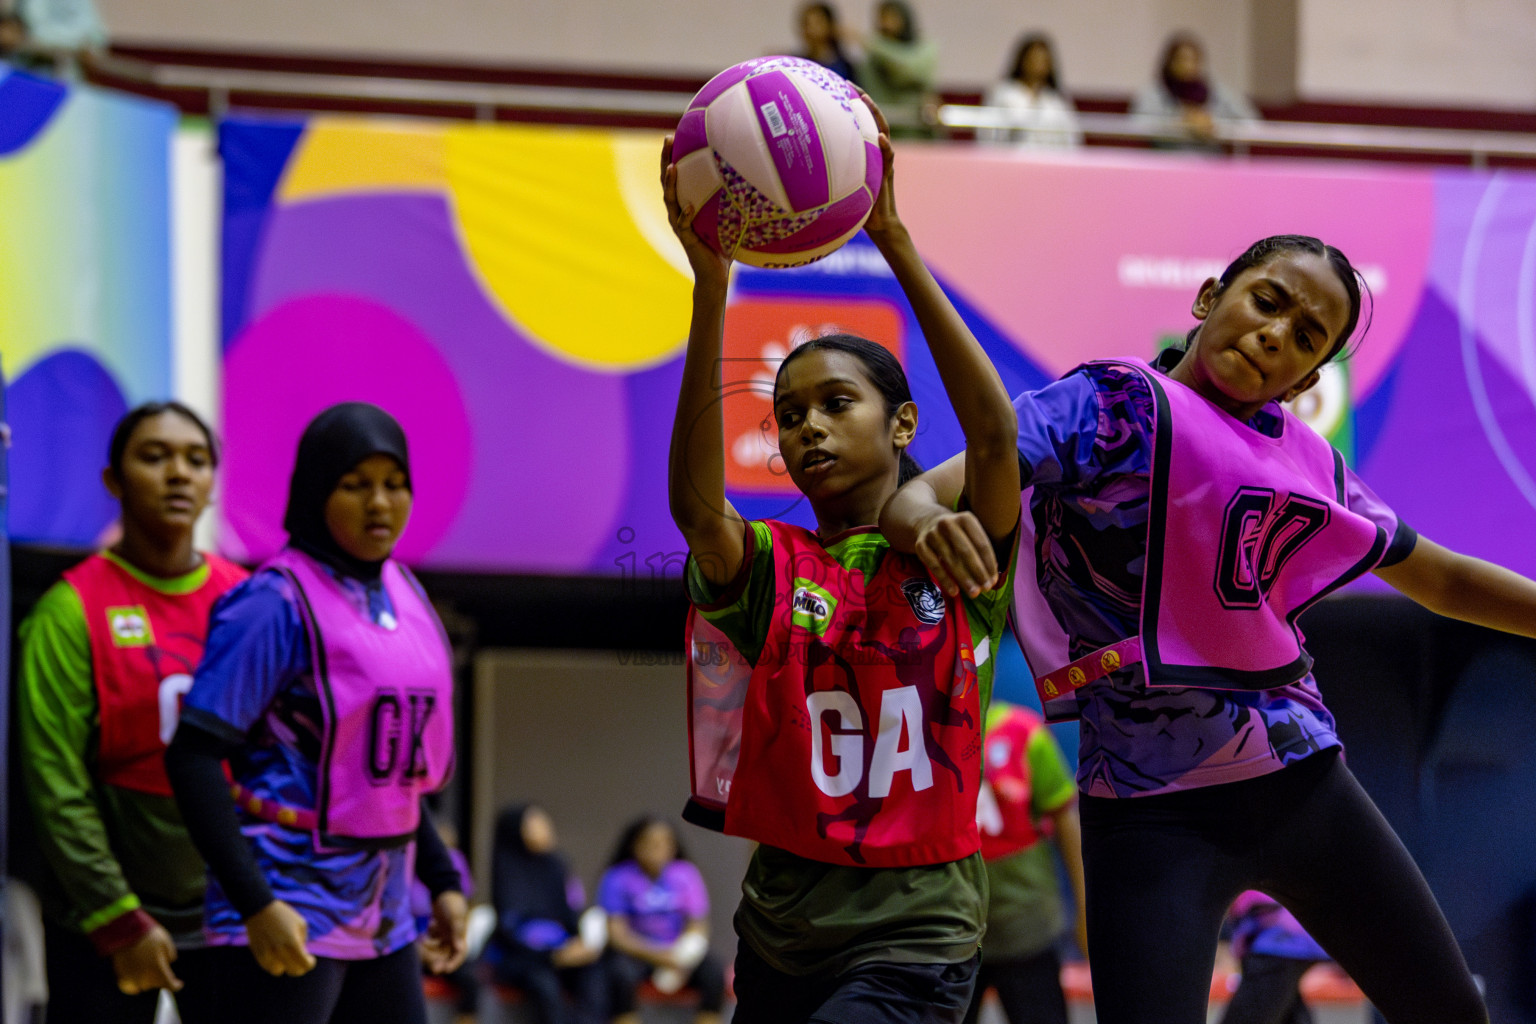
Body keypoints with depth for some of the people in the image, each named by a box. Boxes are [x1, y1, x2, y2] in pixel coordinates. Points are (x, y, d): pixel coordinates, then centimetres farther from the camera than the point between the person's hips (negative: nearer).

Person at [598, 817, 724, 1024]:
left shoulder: (685, 874, 2)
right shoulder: (617, 878, -6)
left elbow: (698, 928, 1)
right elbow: (616, 933, -12)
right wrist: (656, 957, -26)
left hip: (678, 951, 3)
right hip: (634, 951, -3)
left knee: (714, 973, -26)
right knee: (621, 974, -36)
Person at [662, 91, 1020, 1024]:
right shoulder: (773, 567, 3)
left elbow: (995, 435, -19)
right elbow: (694, 502, -18)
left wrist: (896, 245, -24)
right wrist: (711, 286, -27)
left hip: (915, 938, -4)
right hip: (782, 936, 4)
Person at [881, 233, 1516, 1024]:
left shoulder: (1311, 462, 9)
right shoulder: (1112, 404, -8)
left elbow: (1445, 581, 22)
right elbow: (913, 498, -18)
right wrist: (928, 521, -42)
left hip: (1304, 781, 6)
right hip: (1156, 812, -6)